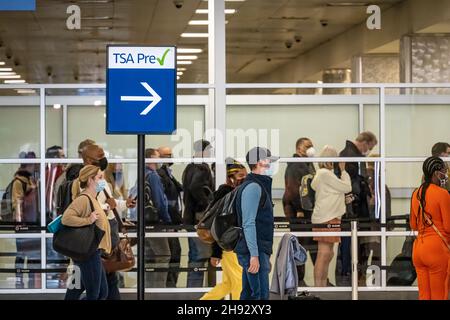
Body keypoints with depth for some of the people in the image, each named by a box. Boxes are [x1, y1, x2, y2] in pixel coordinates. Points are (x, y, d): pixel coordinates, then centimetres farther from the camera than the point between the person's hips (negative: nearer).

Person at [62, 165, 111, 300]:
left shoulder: (92, 199, 14)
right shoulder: (83, 199, -16)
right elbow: (66, 218, -28)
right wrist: (88, 220, -24)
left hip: (94, 253, 10)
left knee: (102, 294, 15)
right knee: (93, 295, -4)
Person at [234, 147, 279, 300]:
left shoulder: (260, 186, 21)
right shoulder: (253, 187, -12)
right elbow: (248, 224, -20)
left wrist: (266, 256, 25)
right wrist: (254, 255, -24)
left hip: (258, 252, 10)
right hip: (254, 252, -10)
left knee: (248, 295, 10)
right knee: (260, 295, -12)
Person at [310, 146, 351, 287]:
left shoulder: (321, 173, 18)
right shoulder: (325, 173, -13)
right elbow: (347, 187, -12)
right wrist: (343, 170, 1)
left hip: (330, 218, 11)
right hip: (326, 218, -11)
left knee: (328, 254, 13)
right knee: (324, 254, -11)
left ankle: (322, 286, 16)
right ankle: (318, 287, -11)